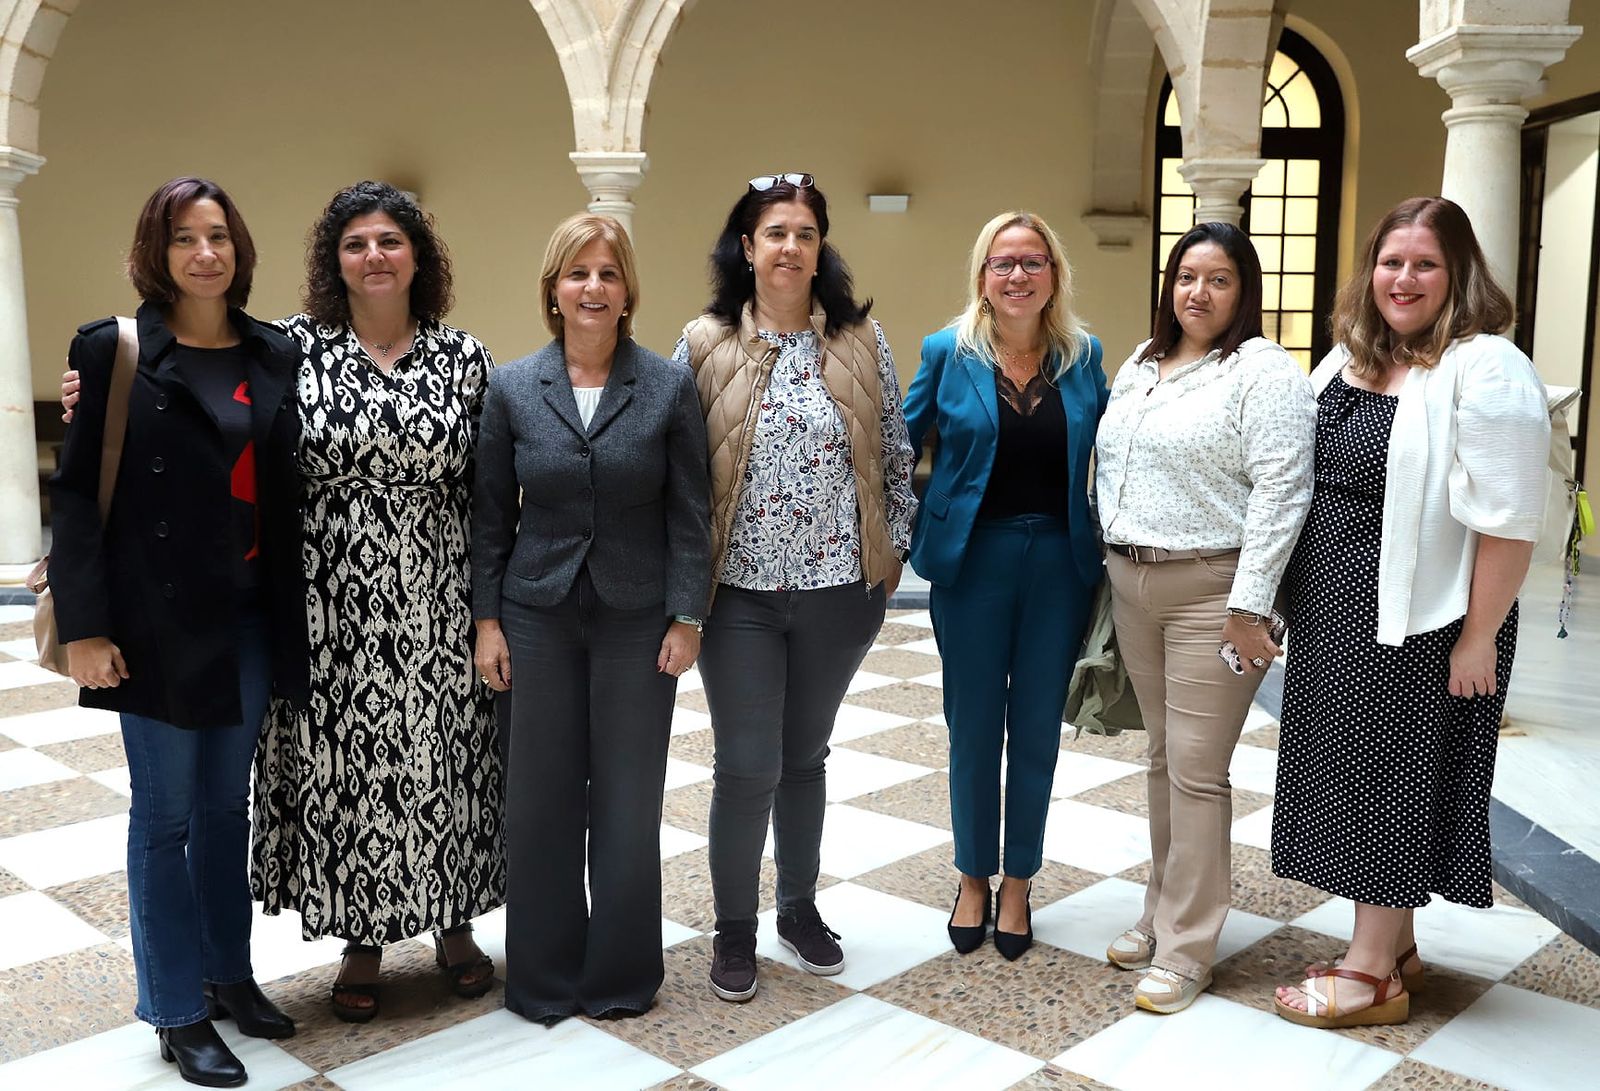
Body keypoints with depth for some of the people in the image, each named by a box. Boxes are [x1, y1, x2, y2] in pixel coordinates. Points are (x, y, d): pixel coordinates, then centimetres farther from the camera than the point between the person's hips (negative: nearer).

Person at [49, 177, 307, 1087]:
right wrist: (85, 627, -12)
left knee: (227, 804, 16)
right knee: (166, 815, 6)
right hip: (160, 617, -4)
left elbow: (287, 485, 8)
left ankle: (229, 973, 31)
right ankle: (178, 1012, 19)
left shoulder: (275, 354, 6)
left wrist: (291, 615, 3)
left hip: (251, 614, 4)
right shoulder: (116, 350, -6)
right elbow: (76, 491, -7)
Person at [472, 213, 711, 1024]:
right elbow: (491, 512, 4)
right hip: (538, 616, 1)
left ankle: (621, 974, 25)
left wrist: (687, 617, -6)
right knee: (541, 799, 8)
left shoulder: (670, 386, -2)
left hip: (636, 619, -1)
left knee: (628, 799, 8)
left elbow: (690, 510, -2)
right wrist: (487, 620, 0)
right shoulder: (512, 388, 1)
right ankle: (545, 976, 25)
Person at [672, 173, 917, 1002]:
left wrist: (892, 549, 5)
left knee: (805, 756, 16)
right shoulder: (705, 345, -3)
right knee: (747, 768, 0)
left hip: (838, 591, 2)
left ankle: (800, 908, 35)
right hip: (740, 593, -2)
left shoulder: (860, 342, 3)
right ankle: (734, 930, 20)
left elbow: (895, 455, 9)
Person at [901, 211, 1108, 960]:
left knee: (1037, 728, 9)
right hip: (974, 558, -1)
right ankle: (973, 877, 26)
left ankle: (1017, 882, 26)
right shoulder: (948, 351, -3)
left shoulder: (1084, 354, 2)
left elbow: (1105, 450, 9)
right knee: (973, 727, 8)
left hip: (1060, 560, 2)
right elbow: (902, 443, 4)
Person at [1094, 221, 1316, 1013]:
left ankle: (1184, 950, 8)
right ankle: (1162, 912, 28)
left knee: (1197, 769, -3)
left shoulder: (1263, 371, -8)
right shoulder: (1140, 364, 14)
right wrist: (1111, 565, 15)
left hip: (1211, 591, -7)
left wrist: (1249, 605, -18)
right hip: (1132, 584, 7)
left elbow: (1280, 491, -15)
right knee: (1162, 757, 15)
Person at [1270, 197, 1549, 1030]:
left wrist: (1478, 638, -20)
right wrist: (1296, 600, 14)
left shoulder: (1484, 371, -15)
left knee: (1392, 776, 3)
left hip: (1415, 619, -8)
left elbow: (1506, 520, -19)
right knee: (1353, 770, 15)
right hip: (1334, 613, 8)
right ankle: (1393, 944, 32)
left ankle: (1372, 973, 18)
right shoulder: (1347, 358, 10)